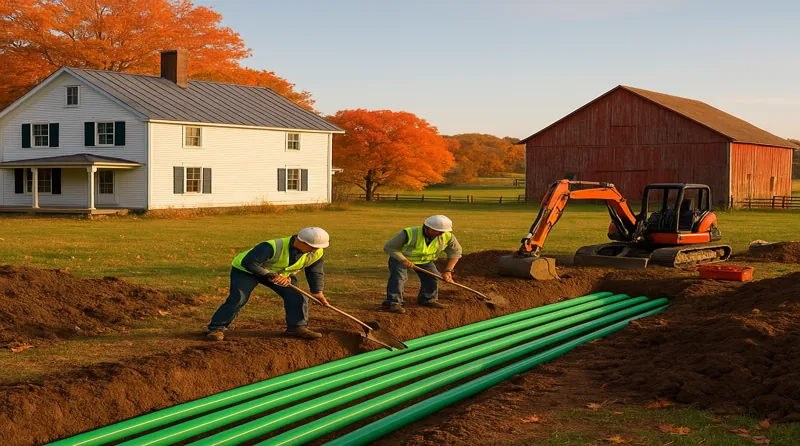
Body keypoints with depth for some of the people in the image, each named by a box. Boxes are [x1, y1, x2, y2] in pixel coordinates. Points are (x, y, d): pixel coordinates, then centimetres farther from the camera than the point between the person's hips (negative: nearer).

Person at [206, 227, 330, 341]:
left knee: (297, 297, -7)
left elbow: (315, 272, -2)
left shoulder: (316, 253, -20)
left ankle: (297, 327, 6)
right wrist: (269, 276, -42)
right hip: (245, 270, -6)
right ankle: (216, 328, -12)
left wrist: (317, 292, -1)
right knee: (238, 299, -18)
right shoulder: (271, 247, -40)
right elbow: (249, 263, -39)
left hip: (281, 273, 6)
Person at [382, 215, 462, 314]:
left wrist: (448, 270, -21)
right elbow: (389, 247, -27)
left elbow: (455, 252, -11)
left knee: (432, 276, -2)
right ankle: (392, 303, -24)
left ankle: (427, 299, 20)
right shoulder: (409, 234, -37)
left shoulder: (447, 236, -25)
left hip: (424, 259, 5)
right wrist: (403, 260, -38)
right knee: (398, 277, -25)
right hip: (399, 256, -5)